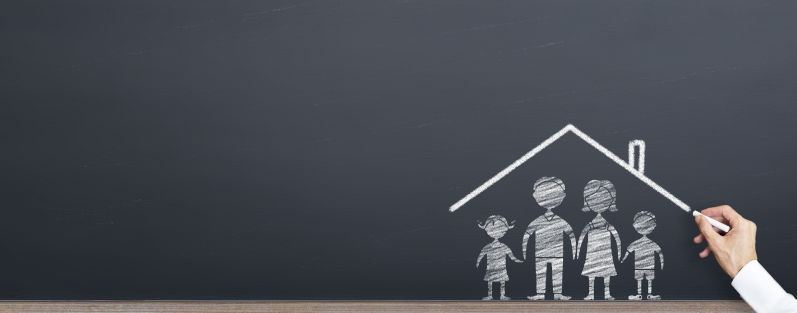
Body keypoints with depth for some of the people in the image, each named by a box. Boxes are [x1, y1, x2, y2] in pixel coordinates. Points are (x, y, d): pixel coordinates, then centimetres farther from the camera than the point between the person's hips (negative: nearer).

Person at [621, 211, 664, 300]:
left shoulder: (635, 243, -8)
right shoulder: (652, 244, -6)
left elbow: (628, 251, -3)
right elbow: (660, 253, -3)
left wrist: (623, 260, 7)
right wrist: (662, 262, 6)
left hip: (638, 267, 0)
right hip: (650, 266, 0)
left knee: (639, 280, 8)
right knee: (650, 280, 9)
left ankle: (639, 295, 11)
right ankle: (649, 294, 11)